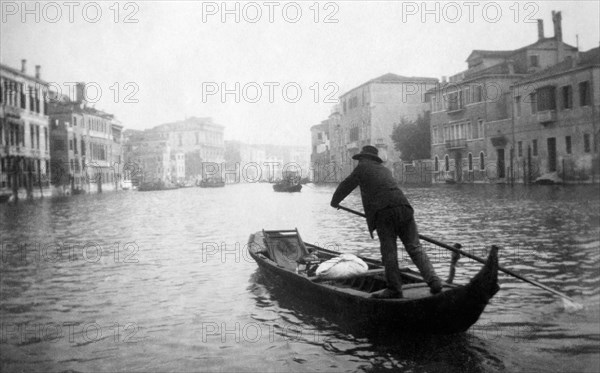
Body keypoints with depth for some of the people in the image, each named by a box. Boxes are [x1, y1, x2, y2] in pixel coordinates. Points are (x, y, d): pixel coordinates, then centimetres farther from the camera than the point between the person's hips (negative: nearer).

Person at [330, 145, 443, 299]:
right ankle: (433, 281, -1)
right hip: (404, 207, 5)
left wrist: (335, 201, 38)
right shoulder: (385, 169, 32)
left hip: (383, 212, -5)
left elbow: (346, 185, 22)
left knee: (388, 252, 0)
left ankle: (394, 289, 1)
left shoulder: (363, 167, 16)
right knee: (415, 247, 7)